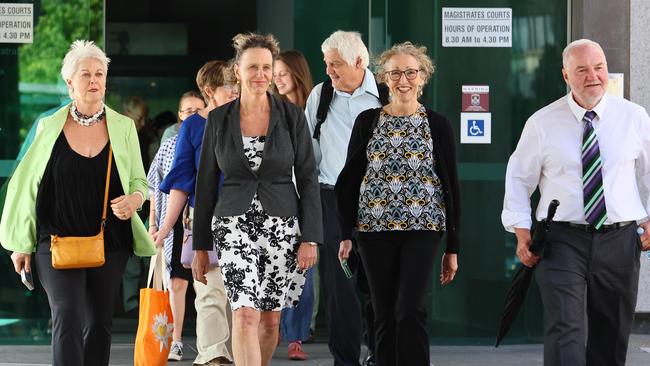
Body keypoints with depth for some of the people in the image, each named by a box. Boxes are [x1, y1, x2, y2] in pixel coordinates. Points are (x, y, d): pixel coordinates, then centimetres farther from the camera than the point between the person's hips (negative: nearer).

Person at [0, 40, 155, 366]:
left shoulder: (123, 127, 6)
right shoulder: (50, 127, 3)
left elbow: (139, 182, 13)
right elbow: (26, 183, 9)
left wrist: (134, 199, -12)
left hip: (109, 243, 2)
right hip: (58, 240, -2)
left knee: (99, 324, 8)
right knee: (67, 317, -17)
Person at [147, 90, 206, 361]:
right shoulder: (169, 146, 10)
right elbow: (155, 188, 11)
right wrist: (152, 224, 5)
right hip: (174, 223, 1)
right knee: (177, 282, 0)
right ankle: (175, 342, 4)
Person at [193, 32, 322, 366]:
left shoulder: (292, 117, 1)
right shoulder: (219, 119, 3)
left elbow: (308, 179, 2)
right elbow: (206, 183, 7)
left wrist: (310, 238, -5)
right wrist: (200, 246, 7)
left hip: (281, 224, 1)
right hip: (234, 225, -1)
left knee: (270, 319, 8)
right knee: (245, 314, -16)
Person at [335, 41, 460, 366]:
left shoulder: (437, 125, 4)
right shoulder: (367, 121, 7)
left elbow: (451, 187, 6)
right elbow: (349, 180, 9)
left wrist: (452, 248, 3)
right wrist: (346, 234, 1)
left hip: (422, 228, -2)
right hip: (375, 228, 2)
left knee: (411, 310, -14)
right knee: (384, 316, 5)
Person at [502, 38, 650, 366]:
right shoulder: (542, 124, -1)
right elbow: (519, 178, 6)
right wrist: (521, 231, -3)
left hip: (619, 240, 2)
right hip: (564, 239, -2)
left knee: (611, 338, 11)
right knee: (565, 330, -17)